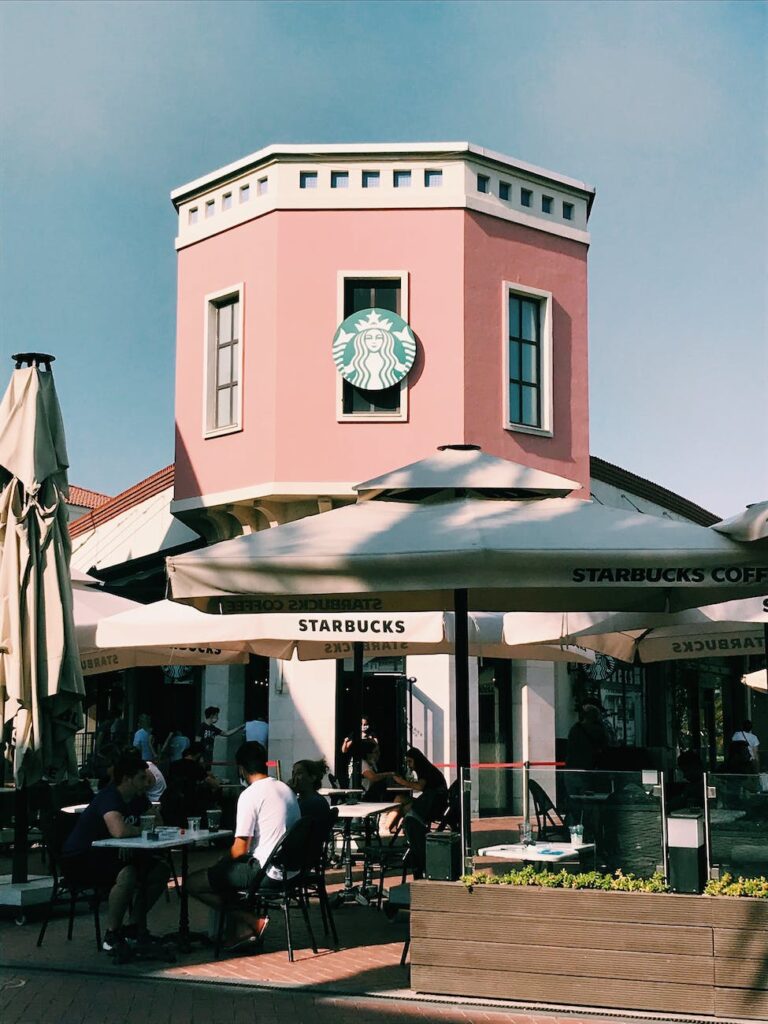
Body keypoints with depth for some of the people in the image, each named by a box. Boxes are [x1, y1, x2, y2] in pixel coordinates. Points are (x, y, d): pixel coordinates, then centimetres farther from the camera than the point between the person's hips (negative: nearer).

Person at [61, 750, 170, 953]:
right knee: (128, 874, -34)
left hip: (107, 856, 10)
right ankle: (111, 936, -18)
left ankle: (134, 927, 11)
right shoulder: (109, 797, -24)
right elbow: (119, 831, -41)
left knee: (160, 871, 2)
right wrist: (142, 830, -21)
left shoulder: (138, 798, 5)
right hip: (79, 860, -10)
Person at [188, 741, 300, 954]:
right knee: (225, 868, 28)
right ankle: (241, 934, 14)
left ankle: (253, 921, -3)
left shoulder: (250, 795, -14)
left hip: (265, 872, -9)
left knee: (194, 883, 0)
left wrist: (226, 861, 9)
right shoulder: (287, 790, 11)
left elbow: (240, 849, -16)